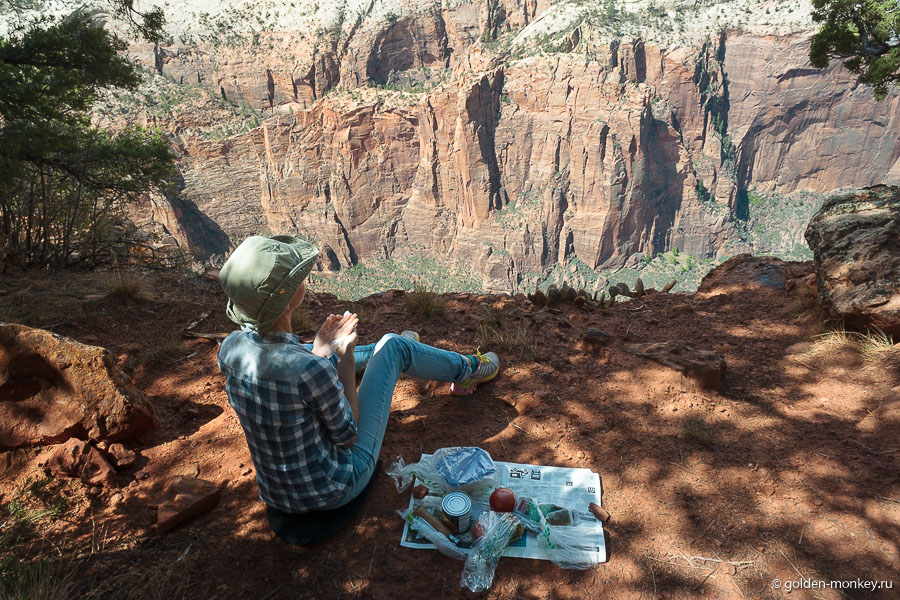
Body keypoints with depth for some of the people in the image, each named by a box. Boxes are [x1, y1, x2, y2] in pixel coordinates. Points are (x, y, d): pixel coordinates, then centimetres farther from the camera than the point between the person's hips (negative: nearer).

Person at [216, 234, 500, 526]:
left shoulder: (230, 347, -15)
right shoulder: (310, 369, -36)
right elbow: (347, 434, -17)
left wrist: (319, 351, 1)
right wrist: (345, 357, -13)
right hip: (334, 491, -6)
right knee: (393, 346, 3)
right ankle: (468, 369, 33)